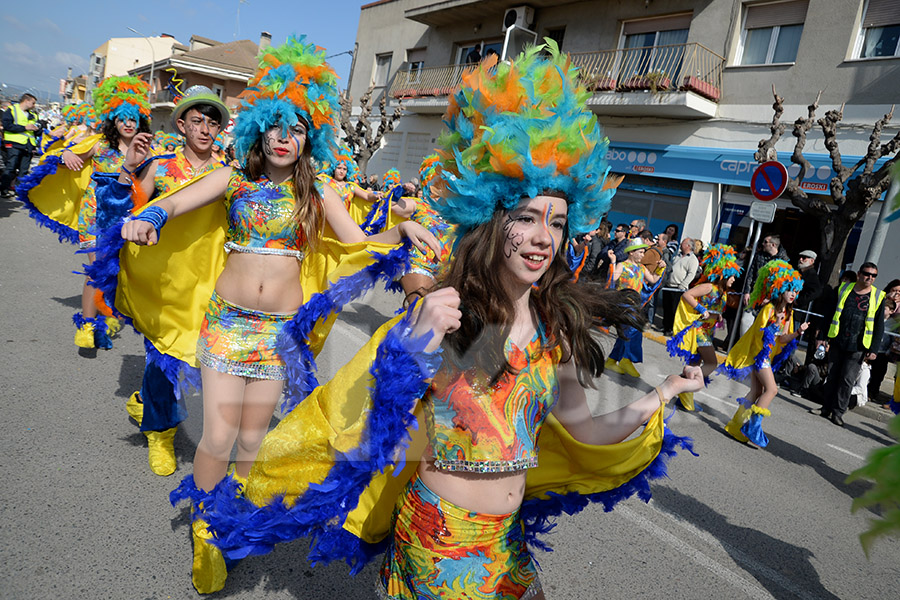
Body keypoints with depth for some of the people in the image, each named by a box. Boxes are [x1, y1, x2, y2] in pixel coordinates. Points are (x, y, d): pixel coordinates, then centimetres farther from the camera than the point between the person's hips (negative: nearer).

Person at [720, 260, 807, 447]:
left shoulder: (788, 312, 9)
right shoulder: (769, 308, -15)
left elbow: (782, 339, 4)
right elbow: (759, 332, -14)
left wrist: (797, 332, -9)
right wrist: (775, 324, -25)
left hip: (768, 354, 9)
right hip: (759, 351, -8)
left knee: (757, 392, 7)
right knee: (771, 389, -13)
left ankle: (736, 425, 13)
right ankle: (753, 430, -7)